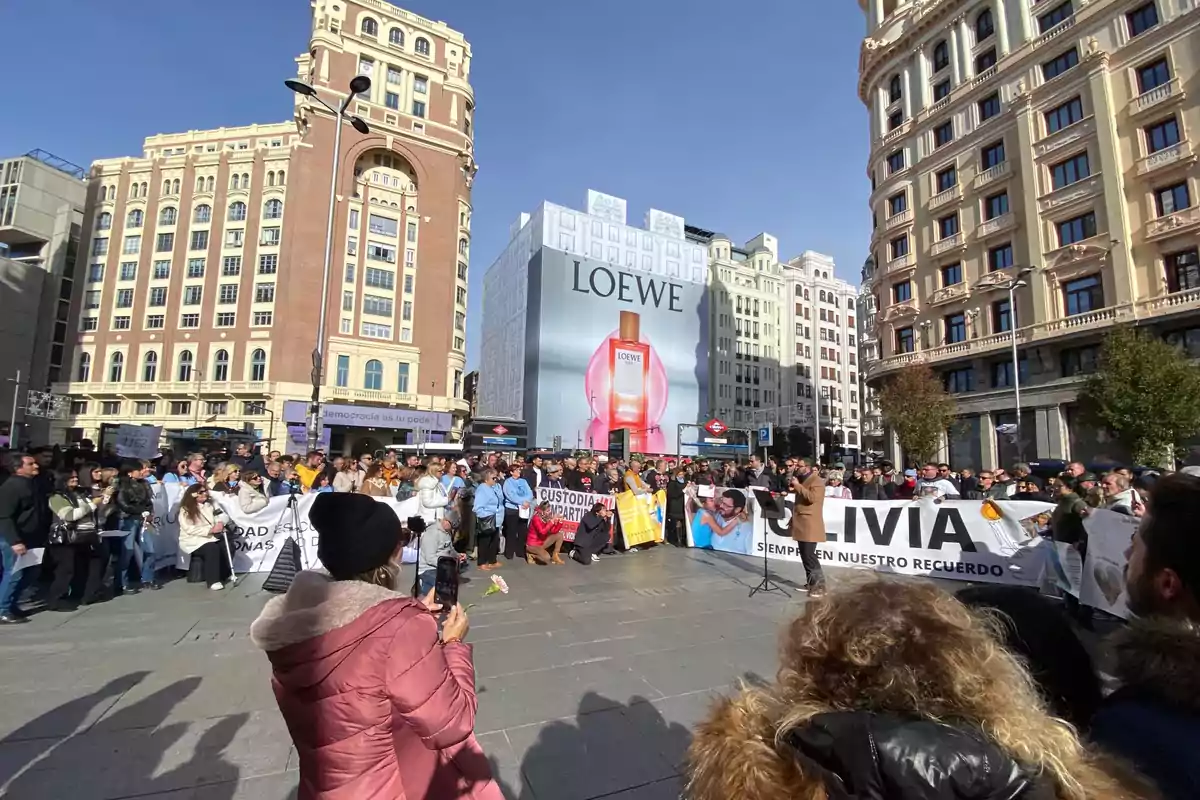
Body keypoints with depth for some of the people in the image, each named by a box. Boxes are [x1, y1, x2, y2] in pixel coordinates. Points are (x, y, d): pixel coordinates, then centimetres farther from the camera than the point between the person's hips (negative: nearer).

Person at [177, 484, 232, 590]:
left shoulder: (209, 506, 14)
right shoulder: (185, 510, -7)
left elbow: (219, 517, 14)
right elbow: (190, 529, -18)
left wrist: (220, 523, -11)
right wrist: (210, 530, -25)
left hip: (210, 537, 6)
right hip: (193, 540, -6)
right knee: (212, 548, -33)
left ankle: (224, 574, -2)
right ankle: (213, 581, -27)